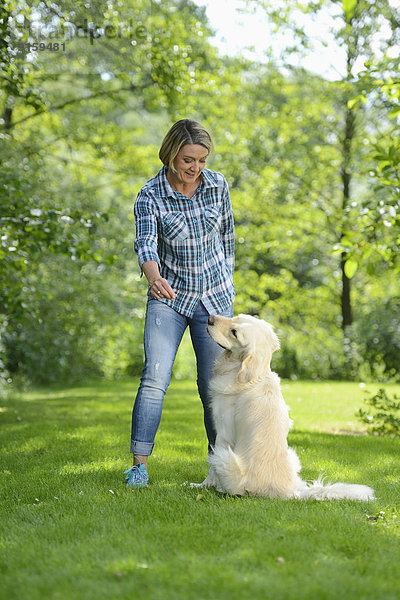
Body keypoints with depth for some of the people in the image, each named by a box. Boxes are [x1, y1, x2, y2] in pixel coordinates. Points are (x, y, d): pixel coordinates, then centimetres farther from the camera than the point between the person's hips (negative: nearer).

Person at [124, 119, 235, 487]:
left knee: (213, 385, 3)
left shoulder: (217, 185, -3)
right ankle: (139, 464, -9)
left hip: (215, 297, 2)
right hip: (169, 296, -2)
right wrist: (154, 277, -48)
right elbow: (146, 243, -28)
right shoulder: (150, 197, -12)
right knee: (155, 377, -15)